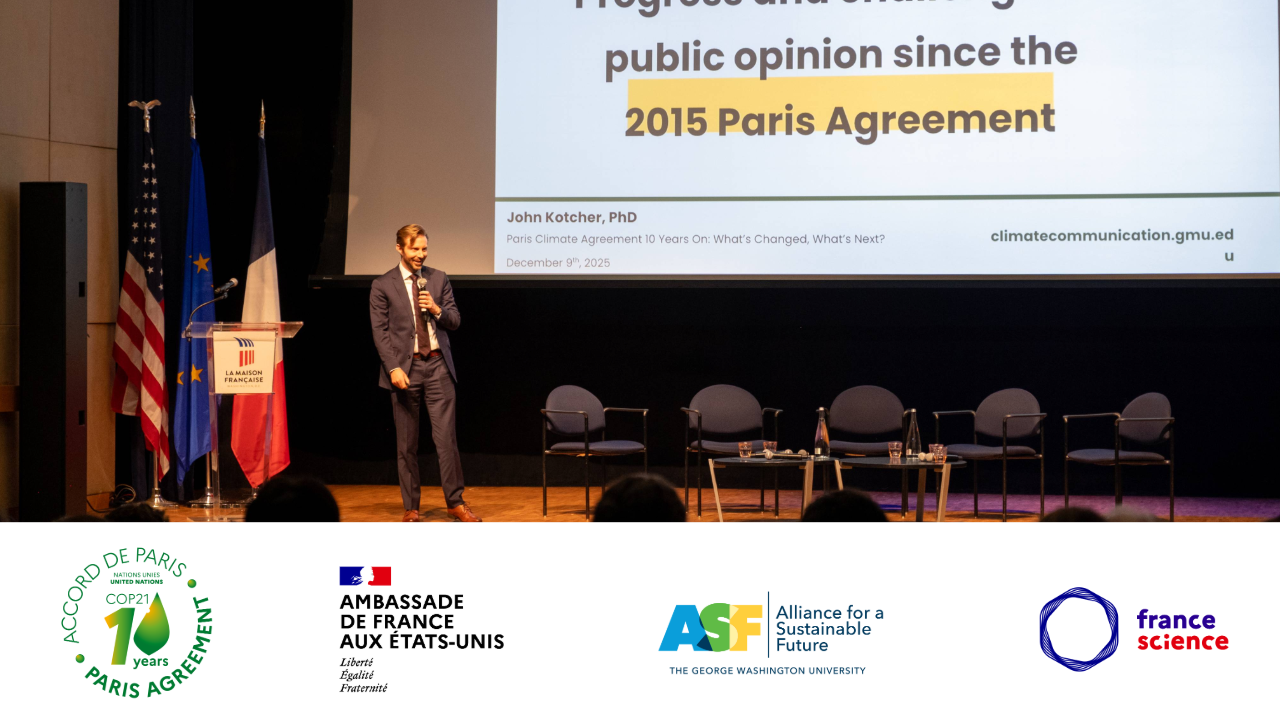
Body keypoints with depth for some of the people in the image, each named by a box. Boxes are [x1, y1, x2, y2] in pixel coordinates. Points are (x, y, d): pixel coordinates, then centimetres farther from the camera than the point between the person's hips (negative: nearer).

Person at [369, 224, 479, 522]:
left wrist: (437, 310, -10)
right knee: (406, 443, 3)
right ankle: (411, 507, 11)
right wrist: (393, 368, -13)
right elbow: (380, 332, -3)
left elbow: (455, 321, 11)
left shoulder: (439, 279, 10)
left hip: (437, 365, 2)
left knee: (446, 437, -2)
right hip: (405, 367, -2)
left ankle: (456, 502, 5)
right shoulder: (383, 286, 1)